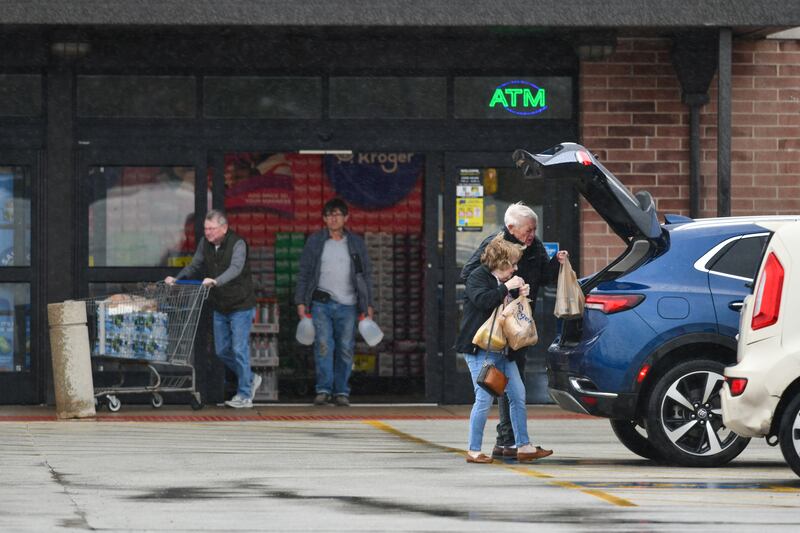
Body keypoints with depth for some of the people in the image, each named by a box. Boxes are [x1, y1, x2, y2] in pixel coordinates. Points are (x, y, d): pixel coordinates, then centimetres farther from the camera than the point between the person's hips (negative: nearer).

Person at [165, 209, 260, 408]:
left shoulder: (237, 244, -18)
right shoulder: (205, 244, 1)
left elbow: (235, 269, -34)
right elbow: (195, 265, 10)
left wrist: (216, 281, -50)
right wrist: (176, 279, -6)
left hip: (240, 306, -7)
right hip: (220, 308, 7)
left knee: (239, 349, -8)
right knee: (222, 351, 10)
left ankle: (244, 396, 1)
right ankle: (250, 379, 30)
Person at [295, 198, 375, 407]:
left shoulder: (356, 243, 9)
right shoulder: (315, 241, 6)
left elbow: (365, 275, 12)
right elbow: (304, 273, 7)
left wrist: (368, 304, 6)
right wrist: (301, 302, 1)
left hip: (347, 305, 1)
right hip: (321, 303, -1)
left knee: (345, 349, 0)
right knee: (323, 346, -11)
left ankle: (342, 391, 6)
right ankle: (324, 389, -9)